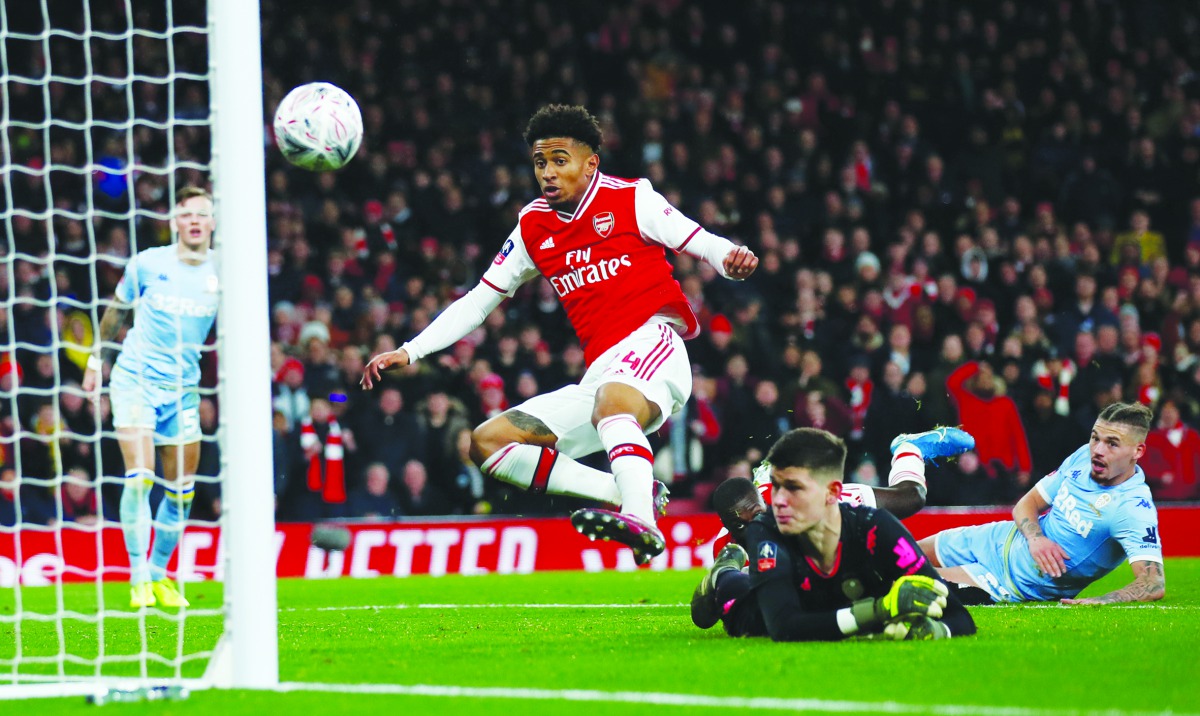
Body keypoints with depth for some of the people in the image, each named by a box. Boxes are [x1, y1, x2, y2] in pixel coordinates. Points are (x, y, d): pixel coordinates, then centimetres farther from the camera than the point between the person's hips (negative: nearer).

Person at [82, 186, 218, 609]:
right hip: (135, 380, -3)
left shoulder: (222, 272, -3)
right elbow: (116, 311, 9)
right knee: (139, 477, -15)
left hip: (184, 390, 3)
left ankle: (160, 574, 21)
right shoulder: (148, 264, -5)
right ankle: (139, 579, -10)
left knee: (181, 489, 5)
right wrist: (99, 360, 13)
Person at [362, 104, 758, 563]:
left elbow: (702, 243, 3)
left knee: (612, 402, -40)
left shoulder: (630, 199, 4)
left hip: (652, 344, -7)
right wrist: (410, 352, 15)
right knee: (486, 443, -5)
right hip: (600, 378, 7)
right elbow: (480, 300, 22)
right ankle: (631, 493, -18)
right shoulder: (533, 227, 18)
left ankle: (641, 522, -62)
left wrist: (731, 259, -21)